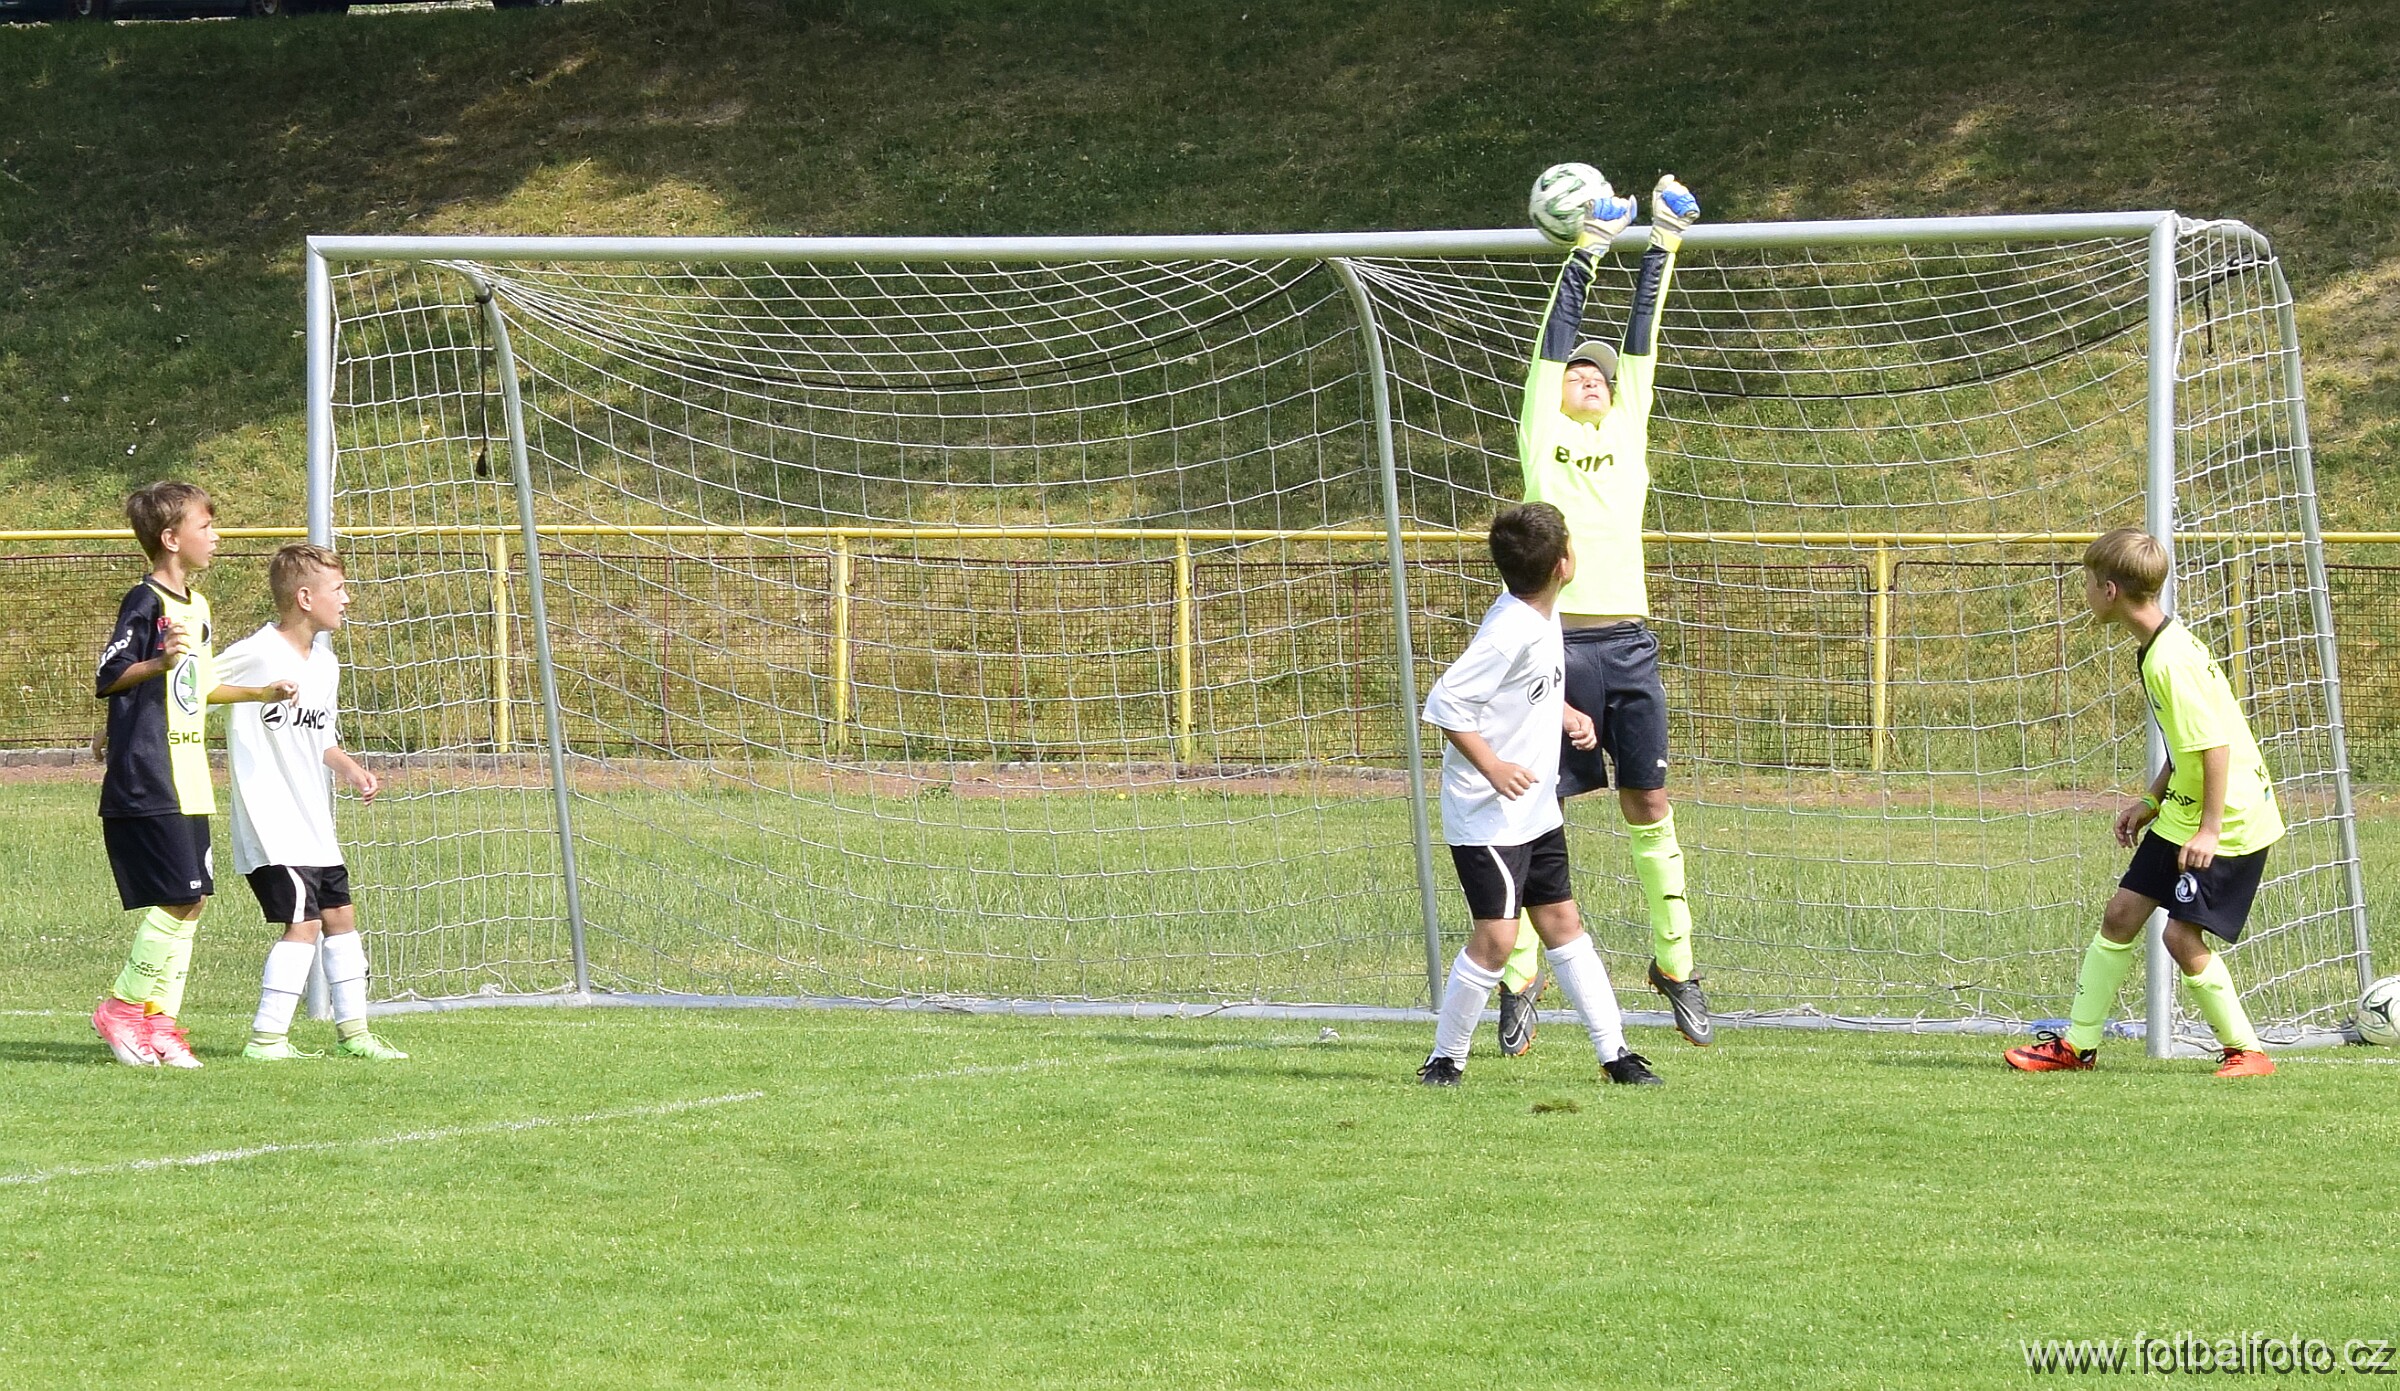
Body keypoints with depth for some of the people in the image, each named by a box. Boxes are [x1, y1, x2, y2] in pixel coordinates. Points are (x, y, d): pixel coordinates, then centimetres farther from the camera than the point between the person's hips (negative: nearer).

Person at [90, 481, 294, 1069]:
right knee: (179, 902, -11)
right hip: (146, 787, -9)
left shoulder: (196, 606, 16)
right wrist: (161, 662, -32)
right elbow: (109, 678, -17)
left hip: (188, 788, 9)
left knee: (189, 905, 7)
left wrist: (261, 693, 26)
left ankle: (159, 1022, 12)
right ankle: (121, 1009, 0)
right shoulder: (145, 602, -11)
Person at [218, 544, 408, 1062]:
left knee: (340, 913, 12)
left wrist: (350, 768, 4)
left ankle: (352, 1029, 23)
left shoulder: (325, 663, 10)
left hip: (314, 824, 9)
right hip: (270, 822, -9)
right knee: (303, 921, -13)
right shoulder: (255, 655, -16)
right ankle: (267, 1038, -8)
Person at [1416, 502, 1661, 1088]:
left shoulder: (1544, 615, 5)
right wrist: (1493, 767, -26)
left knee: (1561, 923, 11)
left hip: (1535, 809, 9)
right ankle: (1445, 1059, 3)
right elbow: (1445, 704, -23)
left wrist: (1569, 715, 7)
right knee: (1496, 936, -11)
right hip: (1488, 814, -9)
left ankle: (1614, 1053, 14)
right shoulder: (1509, 631, -23)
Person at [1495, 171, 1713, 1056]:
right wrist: (1584, 254, 0)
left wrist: (1664, 247, 12)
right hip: (1560, 643, -3)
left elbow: (1640, 341, 14)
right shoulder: (1541, 438, 8)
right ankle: (1519, 978, 3)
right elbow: (1557, 339, 4)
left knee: (1649, 804, 6)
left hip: (1628, 643, 3)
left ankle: (1674, 966, 15)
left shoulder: (1627, 432, 15)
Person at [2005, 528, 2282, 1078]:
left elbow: (2215, 745, -25)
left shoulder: (2171, 661, -24)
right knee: (2121, 914, 10)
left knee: (2183, 935, -11)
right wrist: (2152, 800, 17)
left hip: (2229, 820, -10)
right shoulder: (2155, 650, 7)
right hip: (2183, 812, 10)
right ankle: (2077, 1043, 19)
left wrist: (2209, 829, -24)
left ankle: (2246, 1050, 3)